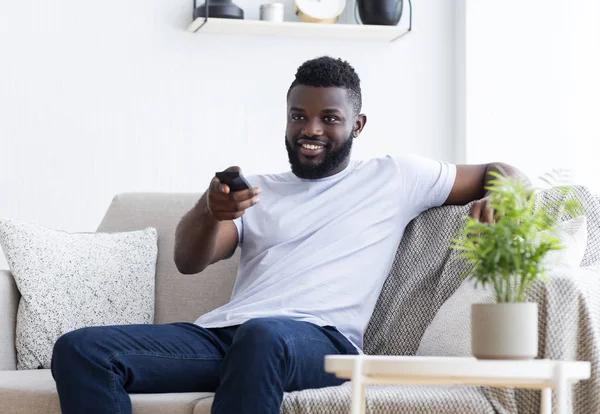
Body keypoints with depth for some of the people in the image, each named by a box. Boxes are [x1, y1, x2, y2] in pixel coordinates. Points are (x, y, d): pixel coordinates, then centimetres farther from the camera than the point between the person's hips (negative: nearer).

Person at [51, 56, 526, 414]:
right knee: (80, 350, -20)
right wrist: (210, 210, -12)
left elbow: (497, 174, 26)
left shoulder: (395, 177, 21)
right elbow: (188, 261, 12)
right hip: (221, 334, 4)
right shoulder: (256, 190, 26)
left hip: (322, 340, -4)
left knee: (264, 335, -43)